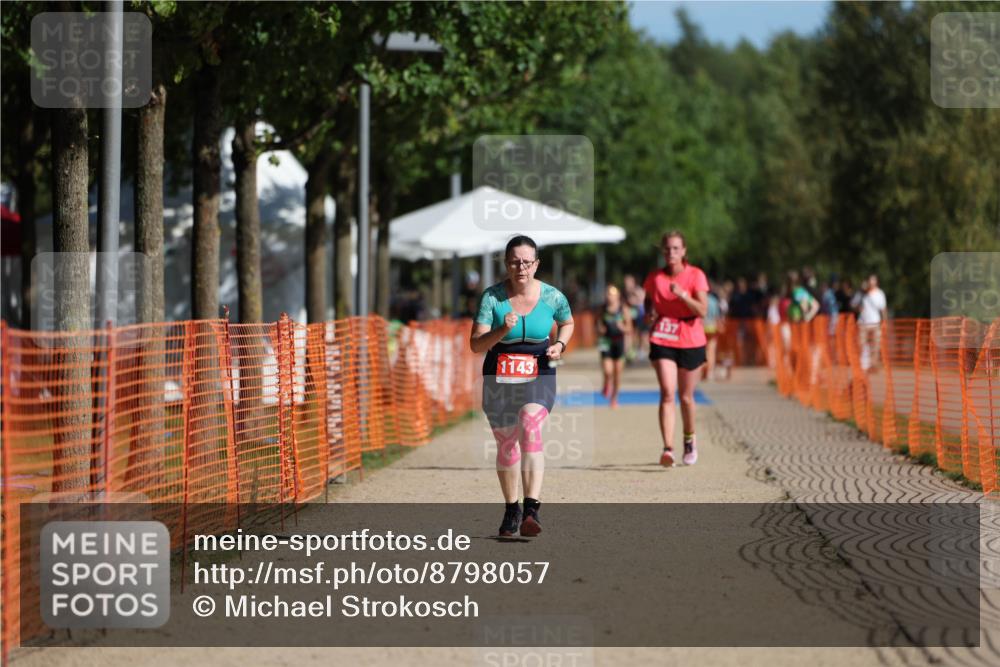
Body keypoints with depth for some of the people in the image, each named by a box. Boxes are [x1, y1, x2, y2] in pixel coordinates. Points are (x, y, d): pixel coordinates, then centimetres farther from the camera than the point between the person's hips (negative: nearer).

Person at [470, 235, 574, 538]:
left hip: (539, 375, -2)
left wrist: (560, 344, -2)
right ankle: (511, 509, 35)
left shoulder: (553, 297, -5)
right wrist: (503, 330, -29)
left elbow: (567, 322, 18)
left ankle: (531, 509, -35)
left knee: (530, 427, -27)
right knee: (506, 444, 12)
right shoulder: (492, 297, -9)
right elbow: (476, 344, -12)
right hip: (499, 378, 2)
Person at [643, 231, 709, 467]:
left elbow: (702, 310, -14)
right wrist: (650, 313, -1)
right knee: (667, 393, -15)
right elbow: (648, 300, 20)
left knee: (686, 397, 10)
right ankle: (668, 449, -21)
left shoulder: (695, 275, -6)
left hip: (691, 342, -1)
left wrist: (682, 294, -27)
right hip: (662, 341, 1)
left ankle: (689, 439, 36)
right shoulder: (655, 277, 1)